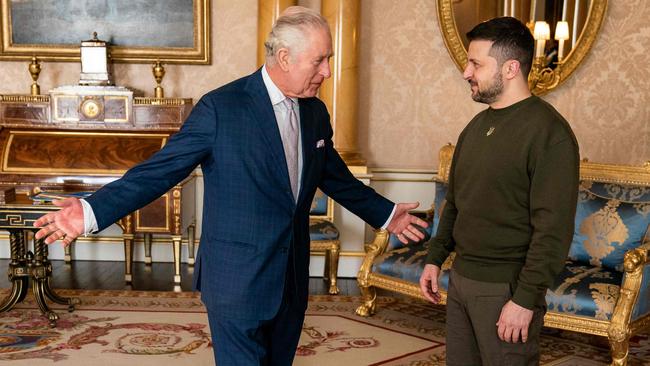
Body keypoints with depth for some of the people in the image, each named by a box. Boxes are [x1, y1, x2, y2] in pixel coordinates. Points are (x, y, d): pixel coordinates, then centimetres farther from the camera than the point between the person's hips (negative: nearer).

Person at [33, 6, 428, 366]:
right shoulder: (222, 107, -13)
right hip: (238, 282, -6)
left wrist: (386, 214, 28)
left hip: (292, 281, 6)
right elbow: (162, 168, -14)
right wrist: (93, 211, -23)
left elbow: (335, 176, 21)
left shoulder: (316, 112, 7)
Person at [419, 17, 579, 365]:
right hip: (461, 277, 7)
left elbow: (553, 229, -19)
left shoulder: (548, 131, -15)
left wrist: (525, 299, -20)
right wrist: (435, 258, 14)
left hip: (506, 287, -7)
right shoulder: (477, 125, 10)